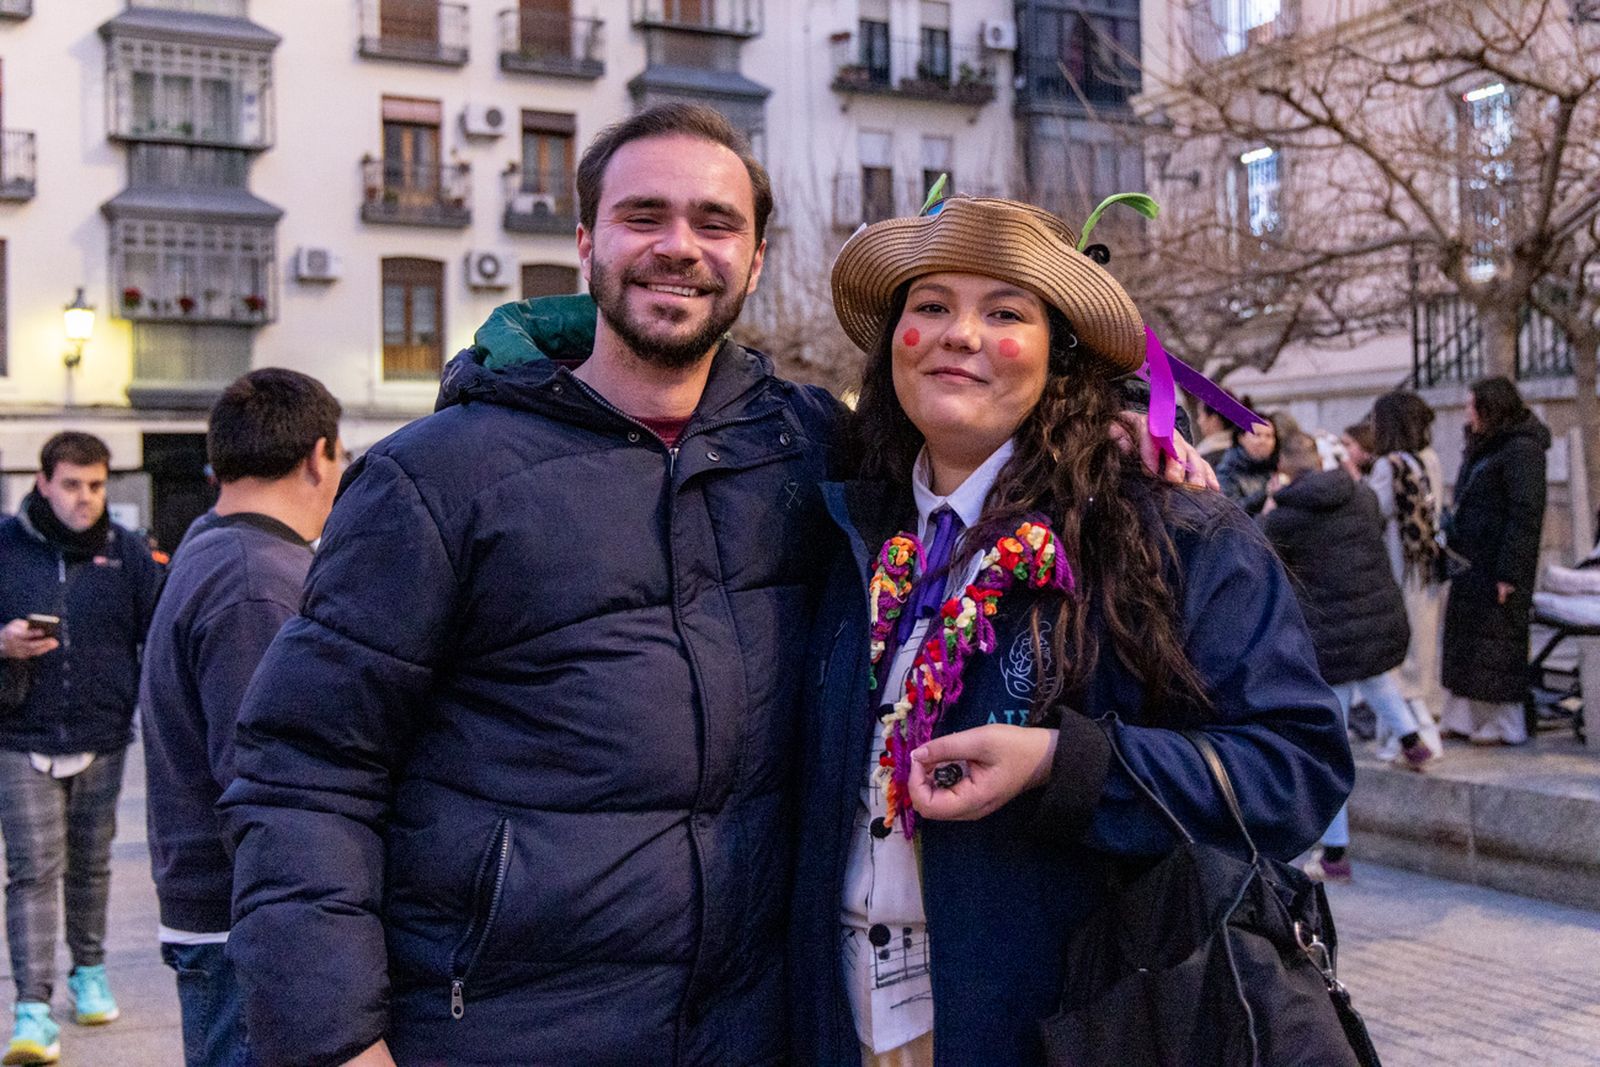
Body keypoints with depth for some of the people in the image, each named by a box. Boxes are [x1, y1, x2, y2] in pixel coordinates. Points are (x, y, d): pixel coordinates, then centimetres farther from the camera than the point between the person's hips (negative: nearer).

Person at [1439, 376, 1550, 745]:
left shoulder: (1521, 449, -14)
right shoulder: (1481, 448, 17)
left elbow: (1525, 514, -19)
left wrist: (1510, 573, -22)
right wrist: (1453, 554, 15)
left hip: (1497, 566, -9)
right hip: (1470, 564, 9)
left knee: (1496, 644, -2)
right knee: (1462, 641, 11)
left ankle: (1506, 725, 9)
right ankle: (1460, 718, 19)